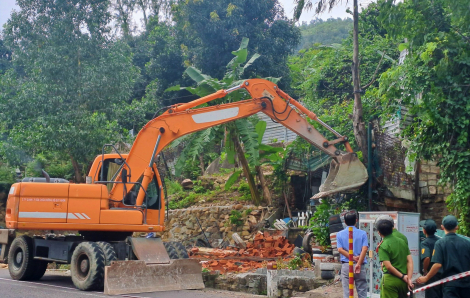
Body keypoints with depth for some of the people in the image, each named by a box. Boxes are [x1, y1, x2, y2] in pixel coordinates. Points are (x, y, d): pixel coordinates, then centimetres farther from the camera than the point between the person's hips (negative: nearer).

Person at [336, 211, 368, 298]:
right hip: (360, 266, -1)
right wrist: (359, 263, -15)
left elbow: (340, 249, -7)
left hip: (346, 265, 1)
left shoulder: (340, 234, 5)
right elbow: (364, 248, -11)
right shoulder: (362, 233, 2)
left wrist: (353, 258, -10)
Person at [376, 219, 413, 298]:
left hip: (390, 280, -6)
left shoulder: (383, 246, -10)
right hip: (403, 282, 6)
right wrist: (409, 278, -3)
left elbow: (388, 266, -18)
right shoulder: (402, 242, 7)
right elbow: (410, 261, 2)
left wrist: (402, 276, -8)